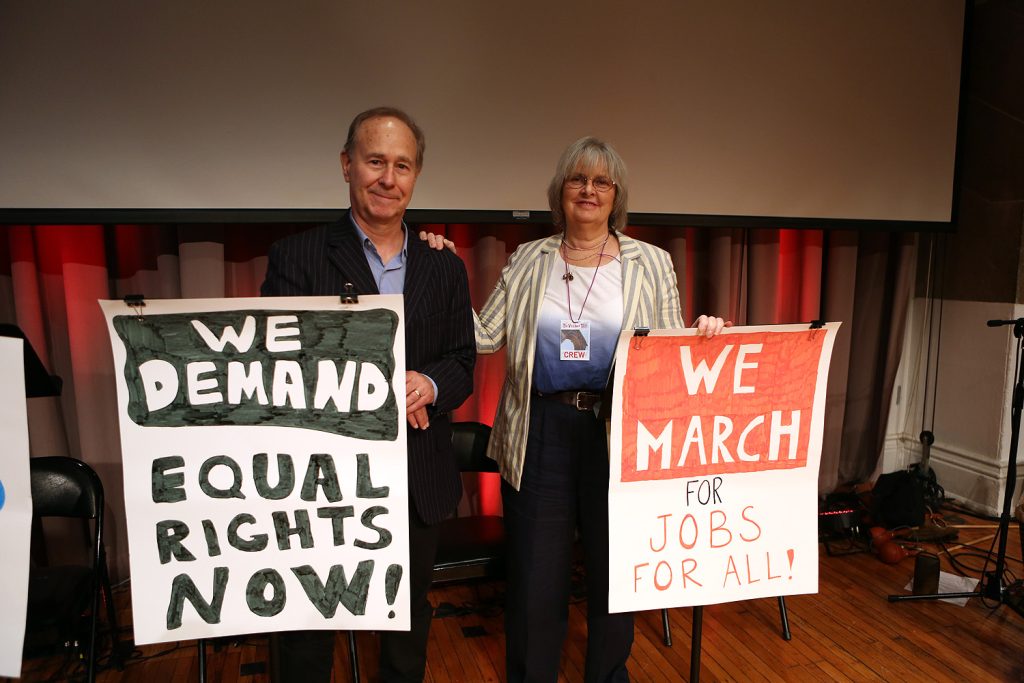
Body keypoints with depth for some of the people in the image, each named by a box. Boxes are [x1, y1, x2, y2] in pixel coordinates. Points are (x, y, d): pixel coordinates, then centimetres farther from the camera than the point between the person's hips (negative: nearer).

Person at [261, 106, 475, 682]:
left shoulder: (445, 268, 6)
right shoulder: (297, 257, -5)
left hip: (420, 479, 3)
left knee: (409, 622, 22)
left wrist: (430, 385, -18)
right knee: (310, 629, 16)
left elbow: (464, 363, 4)